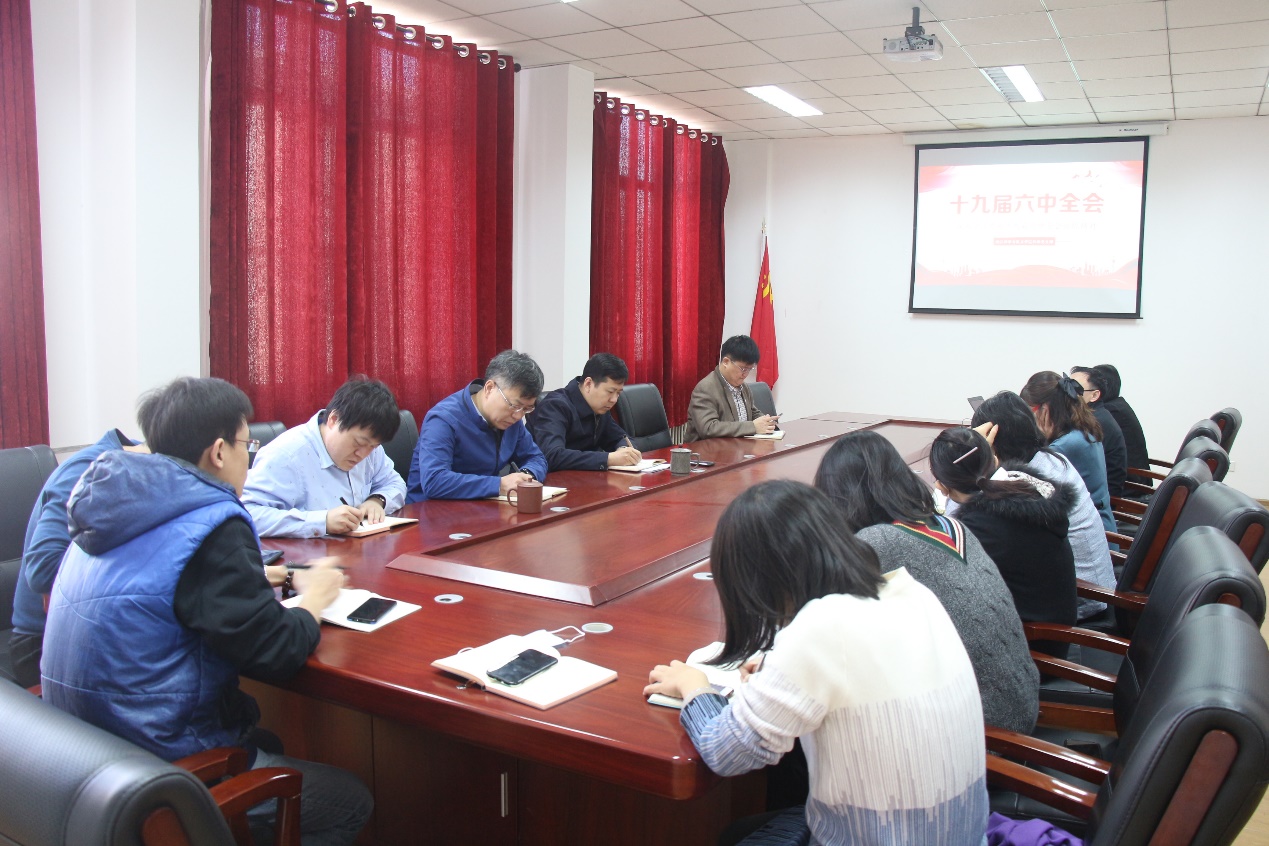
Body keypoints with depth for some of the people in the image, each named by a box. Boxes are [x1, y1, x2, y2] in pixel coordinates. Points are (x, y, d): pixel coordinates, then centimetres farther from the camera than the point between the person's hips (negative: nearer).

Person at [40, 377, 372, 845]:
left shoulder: (114, 510, 4)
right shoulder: (211, 527, -22)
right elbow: (274, 654, -21)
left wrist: (251, 582, 11)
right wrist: (313, 599, -2)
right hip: (166, 767, -9)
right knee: (350, 802, 5)